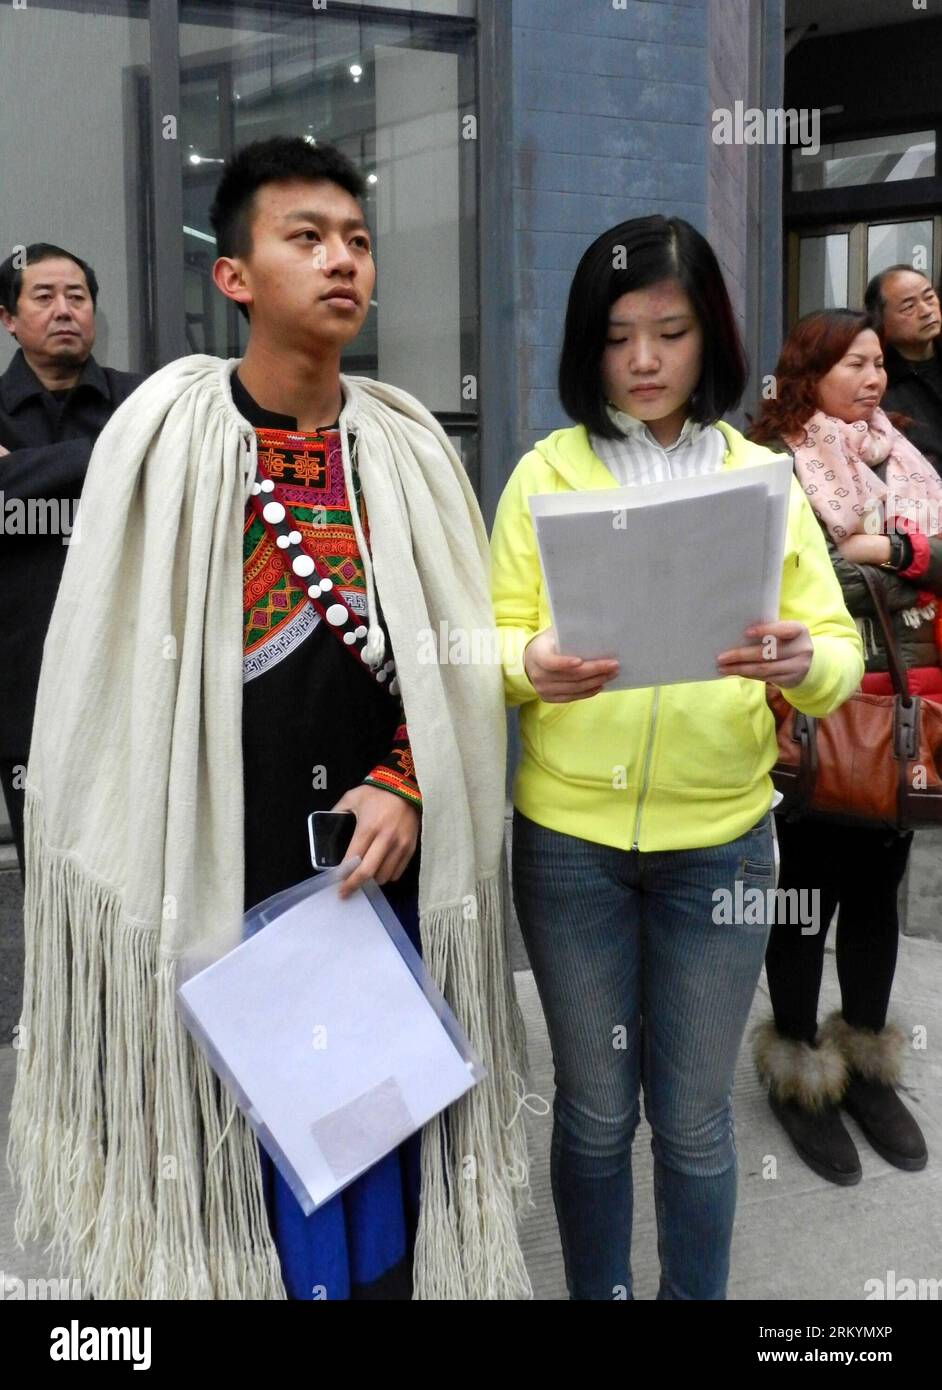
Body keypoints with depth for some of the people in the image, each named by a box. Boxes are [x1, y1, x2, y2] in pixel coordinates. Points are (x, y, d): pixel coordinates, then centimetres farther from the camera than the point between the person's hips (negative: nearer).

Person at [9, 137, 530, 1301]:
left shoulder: (409, 447, 3)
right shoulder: (166, 433, -5)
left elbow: (458, 655, 5)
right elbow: (113, 666, -3)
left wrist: (405, 785, -10)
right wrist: (138, 880, -3)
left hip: (384, 864, 3)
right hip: (221, 872, -2)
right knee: (253, 1145, 9)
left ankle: (385, 1265, 37)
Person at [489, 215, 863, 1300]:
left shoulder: (765, 476, 4)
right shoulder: (545, 472, 1)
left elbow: (841, 649, 0)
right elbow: (494, 632, -2)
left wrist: (804, 662, -22)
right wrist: (531, 666, -24)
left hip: (719, 841, 1)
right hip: (569, 838, 0)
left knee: (693, 1117, 11)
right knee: (595, 1111, 12)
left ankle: (699, 1294, 34)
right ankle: (594, 1293, 35)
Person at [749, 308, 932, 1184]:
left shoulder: (901, 459, 13)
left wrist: (890, 547, -13)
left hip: (897, 711, 6)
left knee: (877, 887, 14)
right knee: (808, 887, 5)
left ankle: (867, 1065, 31)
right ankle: (798, 1071, 22)